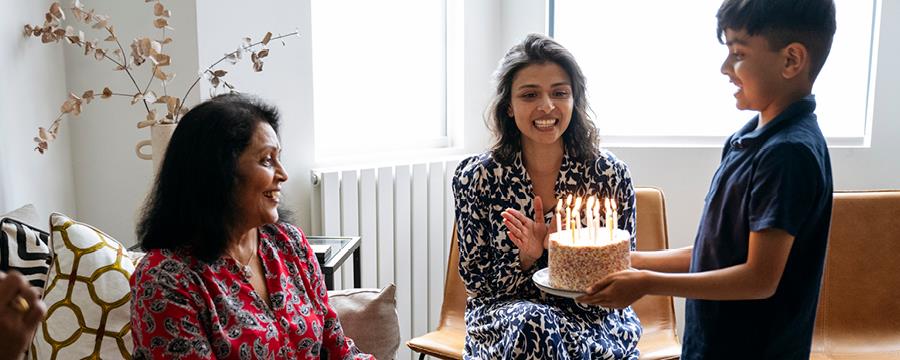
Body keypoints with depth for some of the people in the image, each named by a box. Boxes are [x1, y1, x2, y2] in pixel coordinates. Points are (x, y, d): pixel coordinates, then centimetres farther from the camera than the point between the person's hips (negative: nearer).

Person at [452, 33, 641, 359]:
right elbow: (476, 282, -2)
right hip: (505, 312, 1)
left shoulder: (609, 172, -5)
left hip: (592, 316, 0)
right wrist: (526, 255, -21)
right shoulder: (477, 177, -6)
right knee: (532, 324, -35)